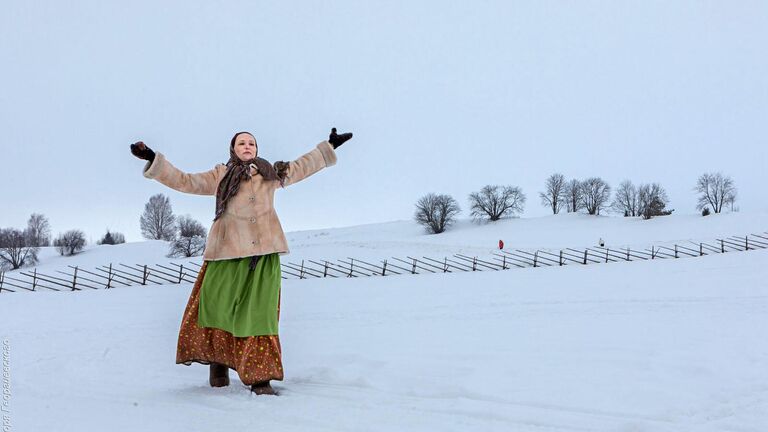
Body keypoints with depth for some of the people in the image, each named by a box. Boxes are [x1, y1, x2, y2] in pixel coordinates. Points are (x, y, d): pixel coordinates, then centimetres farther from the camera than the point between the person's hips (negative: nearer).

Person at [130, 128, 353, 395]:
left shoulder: (271, 174, 20)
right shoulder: (220, 176, 14)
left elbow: (301, 167, 31)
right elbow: (184, 181, 12)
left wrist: (329, 146, 34)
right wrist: (153, 160, 4)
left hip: (263, 255, 1)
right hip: (227, 252, -1)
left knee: (259, 313, -6)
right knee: (218, 307, -7)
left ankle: (260, 378, -6)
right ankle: (218, 362, 14)